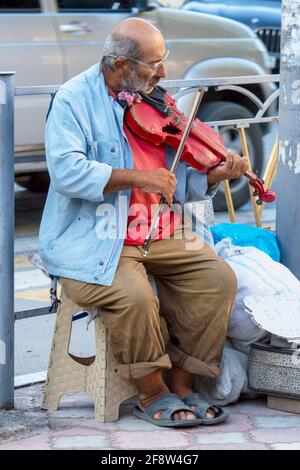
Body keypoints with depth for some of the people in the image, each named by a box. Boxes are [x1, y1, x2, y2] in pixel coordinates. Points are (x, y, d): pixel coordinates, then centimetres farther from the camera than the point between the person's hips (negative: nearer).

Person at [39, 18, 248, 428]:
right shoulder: (76, 99, -8)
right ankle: (153, 394, -7)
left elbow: (177, 183, 12)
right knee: (133, 295, -31)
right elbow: (67, 172, -23)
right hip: (96, 237, -6)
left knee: (219, 279, -12)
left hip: (161, 233, 6)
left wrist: (214, 176, -9)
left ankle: (182, 384, 0)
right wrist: (137, 177, -26)